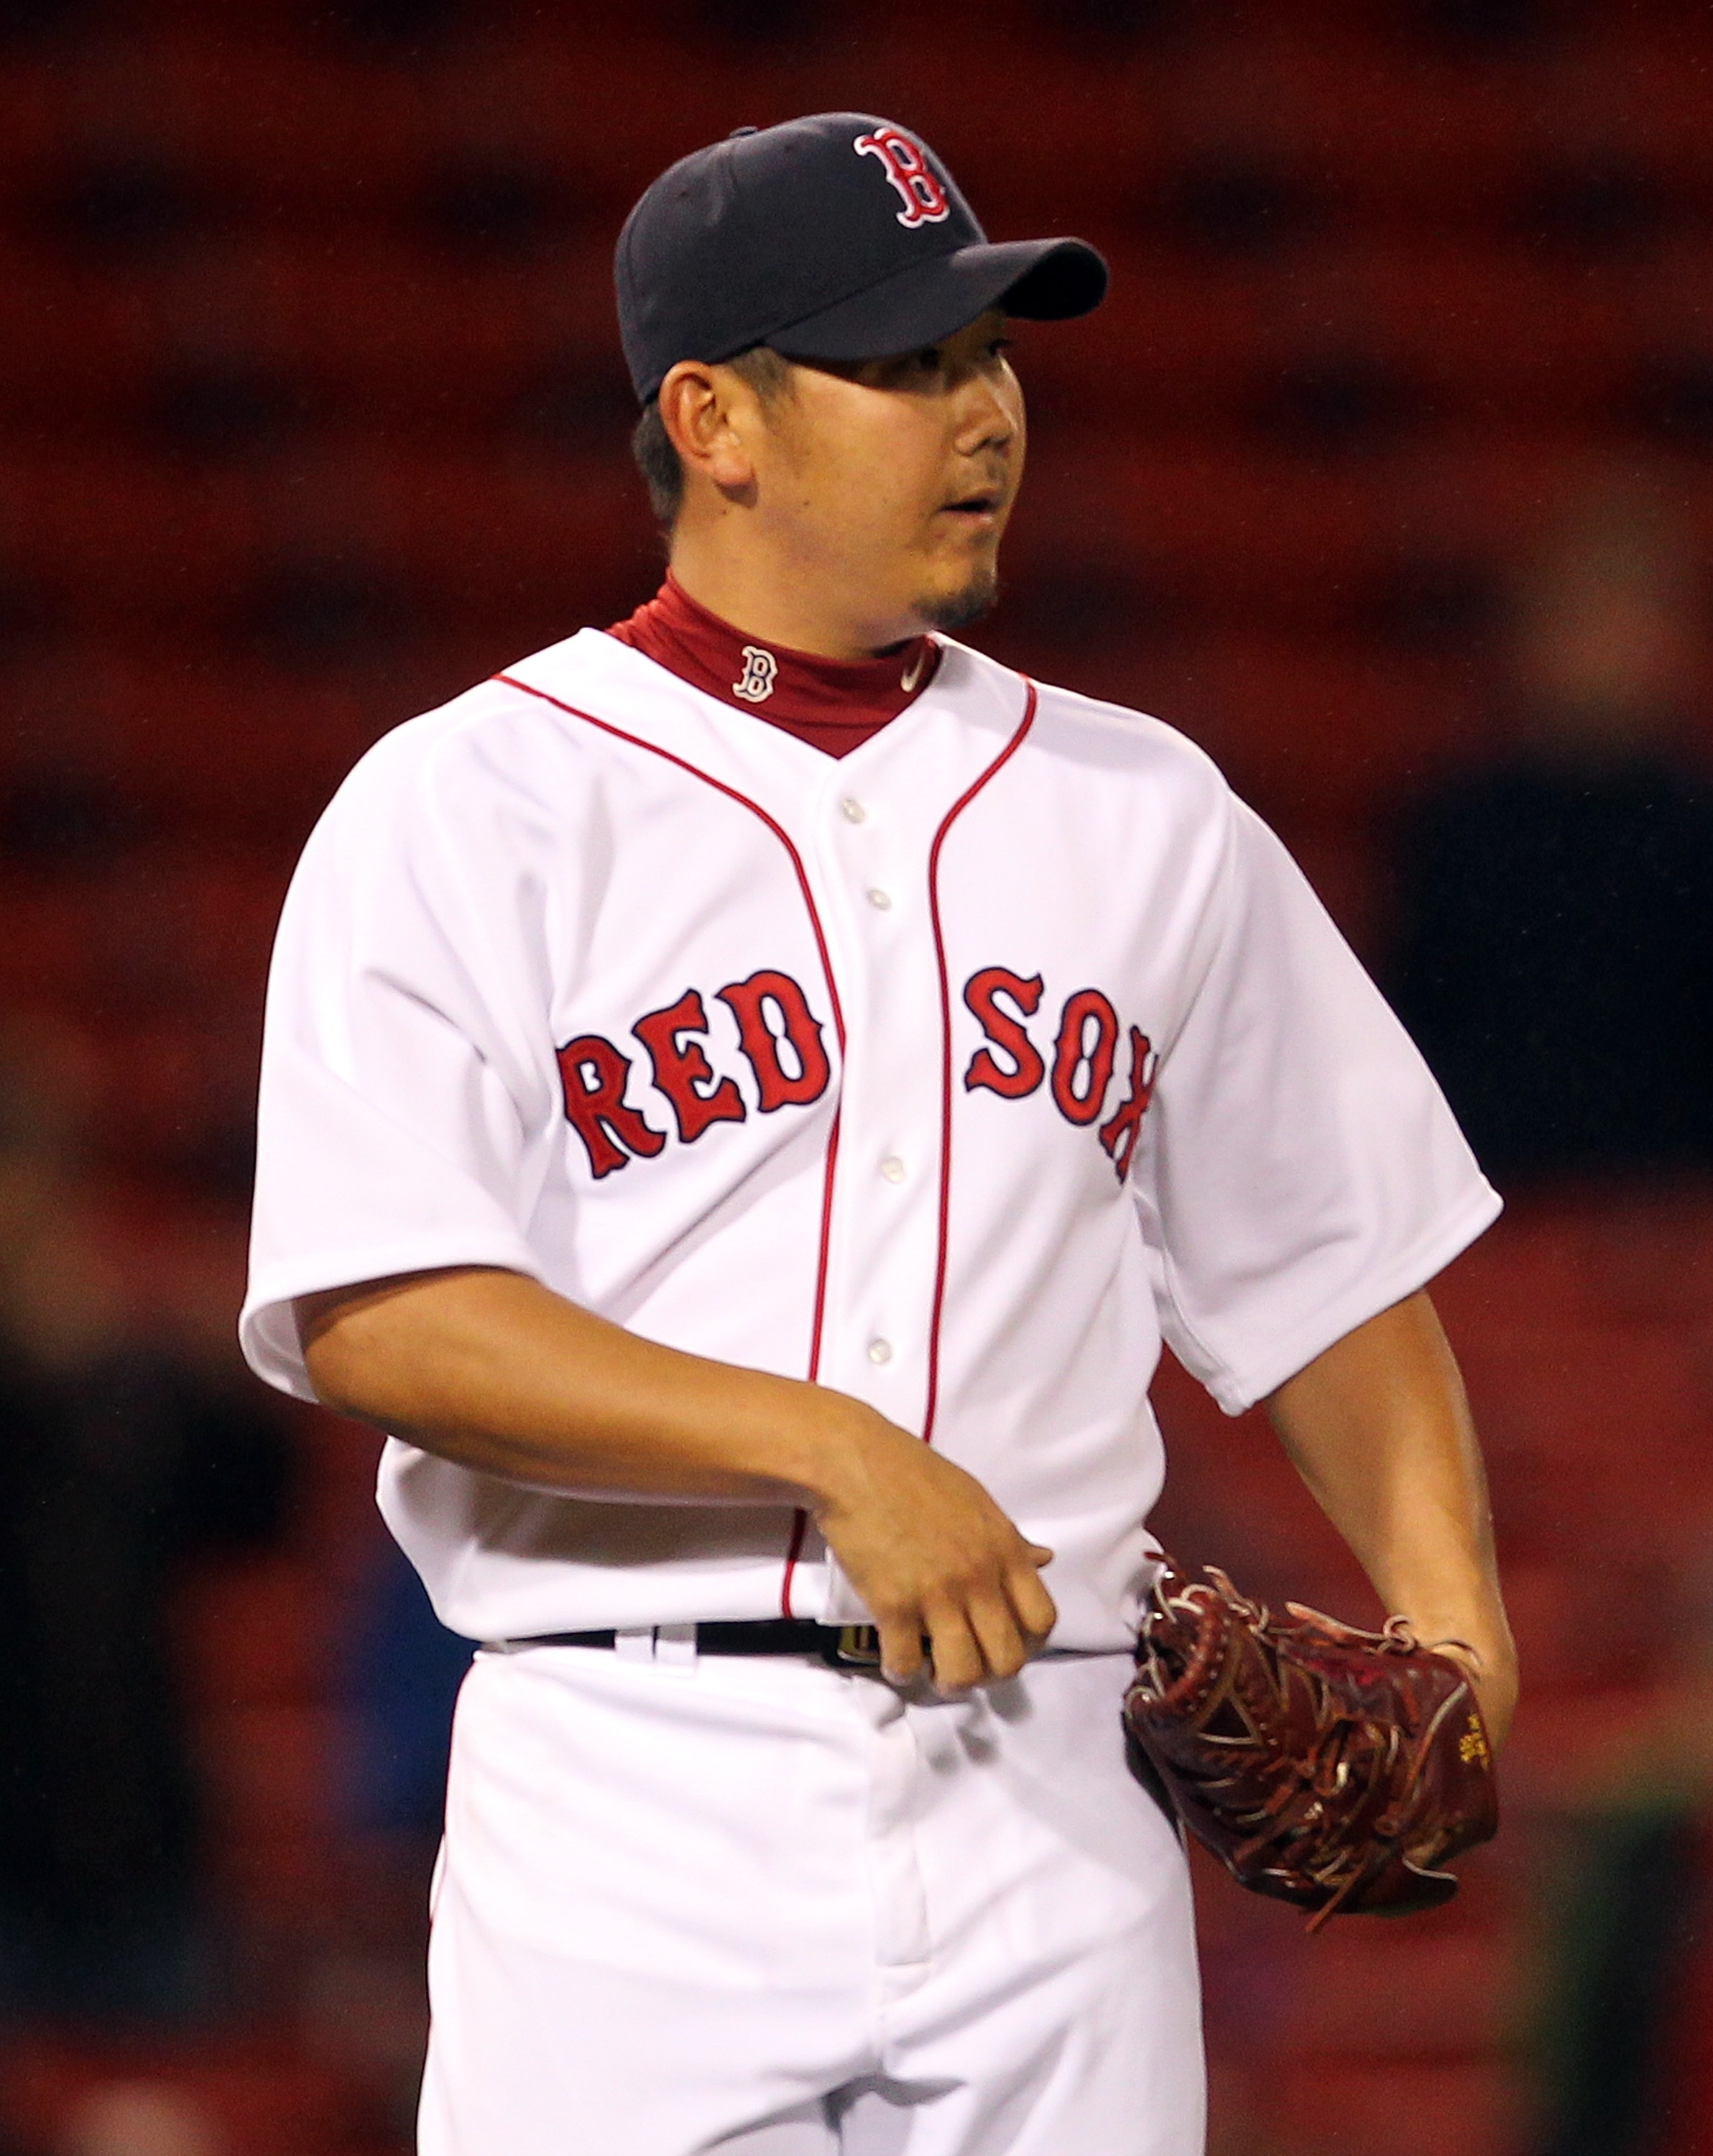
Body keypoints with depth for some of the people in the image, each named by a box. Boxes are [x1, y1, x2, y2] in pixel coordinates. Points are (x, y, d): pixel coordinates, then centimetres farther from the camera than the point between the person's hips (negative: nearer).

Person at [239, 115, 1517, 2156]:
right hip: (642, 1810, -4)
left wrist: (1447, 1619, 0)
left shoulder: (1146, 813, 15)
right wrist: (830, 1447, -19)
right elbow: (371, 1316, -11)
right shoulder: (461, 814, 0)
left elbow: (1326, 1260, 18)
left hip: (1049, 1810, 4)